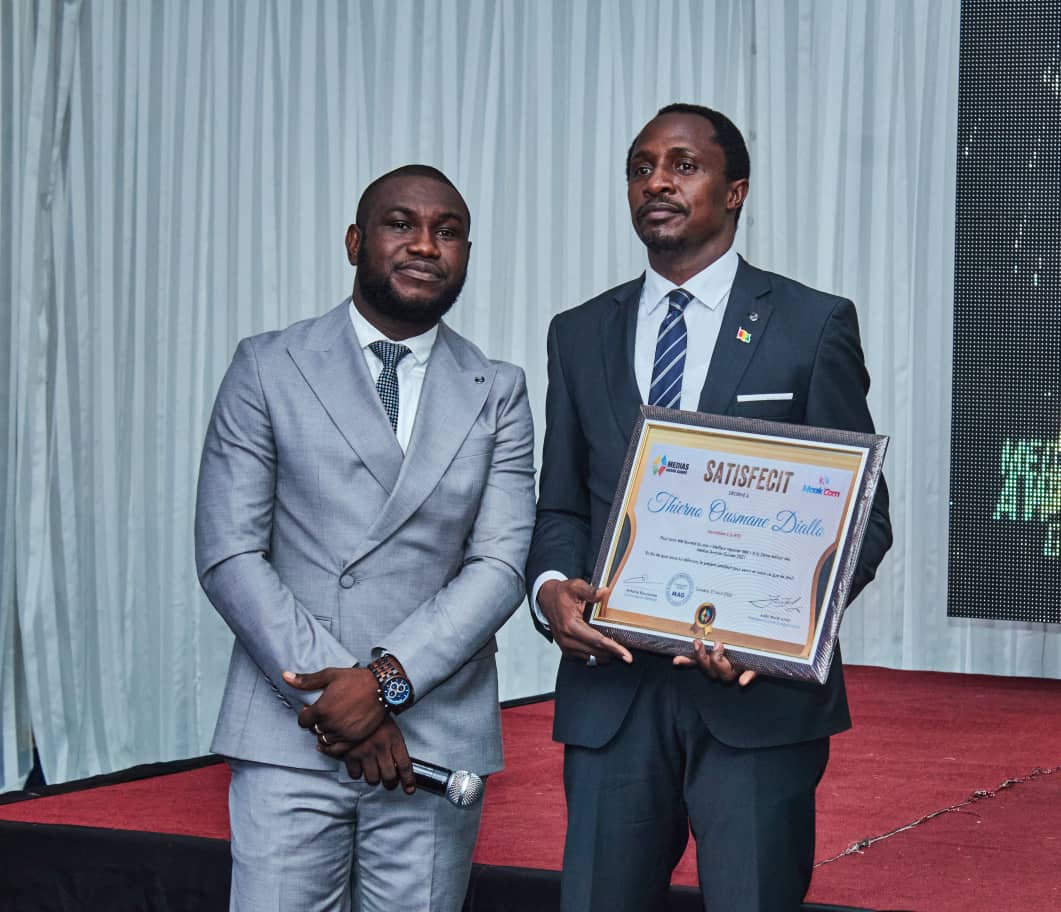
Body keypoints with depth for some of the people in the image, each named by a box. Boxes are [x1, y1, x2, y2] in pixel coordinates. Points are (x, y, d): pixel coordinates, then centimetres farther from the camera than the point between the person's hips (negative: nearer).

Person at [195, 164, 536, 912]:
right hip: (290, 735, -1)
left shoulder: (498, 394, 9)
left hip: (437, 738, 1)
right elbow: (228, 555, -2)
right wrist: (330, 692, -11)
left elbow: (499, 564, 0)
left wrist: (389, 679, -13)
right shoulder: (269, 369, 4)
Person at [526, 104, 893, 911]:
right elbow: (561, 506, 16)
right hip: (611, 690, 3)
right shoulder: (580, 335, 14)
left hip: (759, 695, -3)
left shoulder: (813, 326, 2)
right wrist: (552, 587, -7)